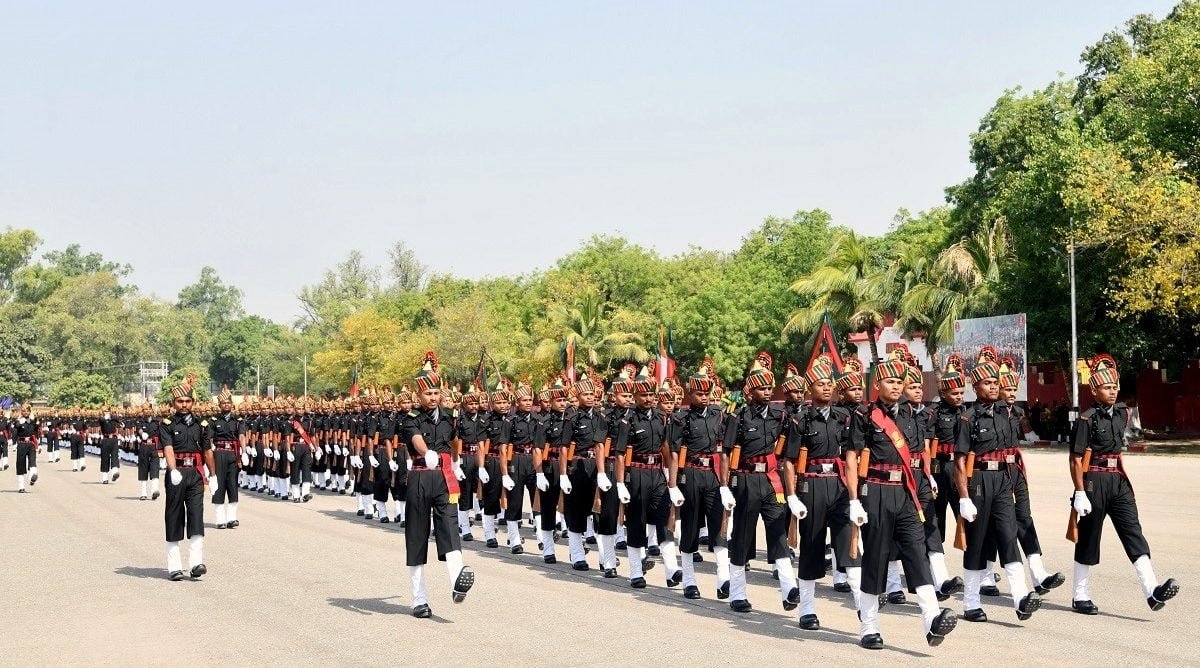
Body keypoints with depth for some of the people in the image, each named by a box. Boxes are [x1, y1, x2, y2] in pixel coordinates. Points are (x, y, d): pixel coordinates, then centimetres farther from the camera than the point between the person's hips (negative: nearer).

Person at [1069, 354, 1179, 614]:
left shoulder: (1121, 413, 9)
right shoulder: (1087, 419, -11)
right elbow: (1076, 459, -13)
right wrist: (1080, 494, -17)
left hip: (1118, 480, 6)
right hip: (1094, 482, -6)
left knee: (1133, 531, -5)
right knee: (1088, 539, 3)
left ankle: (1152, 591, -13)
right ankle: (1080, 598, 14)